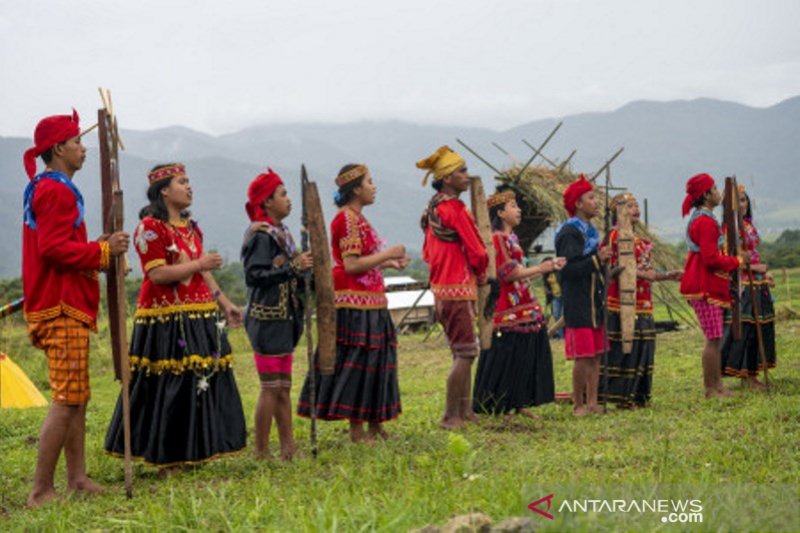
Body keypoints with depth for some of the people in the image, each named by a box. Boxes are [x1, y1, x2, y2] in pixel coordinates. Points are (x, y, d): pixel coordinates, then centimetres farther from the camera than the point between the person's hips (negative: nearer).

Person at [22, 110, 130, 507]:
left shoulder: (48, 189, 20)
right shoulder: (55, 191, -14)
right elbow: (53, 249, -23)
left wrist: (102, 252, 10)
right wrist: (103, 250, -15)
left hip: (67, 307, 11)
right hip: (62, 310, -11)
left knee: (76, 398, 14)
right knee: (67, 400, -10)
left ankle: (77, 479, 19)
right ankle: (41, 491, -7)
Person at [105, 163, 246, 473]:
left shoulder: (190, 227, 18)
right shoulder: (150, 227, -8)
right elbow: (157, 274, -17)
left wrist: (225, 304, 18)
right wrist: (198, 264, -15)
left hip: (199, 319, 8)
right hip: (167, 320, -8)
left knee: (203, 385, 8)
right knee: (169, 391, -6)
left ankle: (190, 454, 18)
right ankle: (166, 462, 2)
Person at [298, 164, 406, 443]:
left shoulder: (356, 218, 18)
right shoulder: (346, 219, -13)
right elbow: (351, 265, -21)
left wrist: (389, 263, 11)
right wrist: (387, 254, -14)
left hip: (370, 303, 10)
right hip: (355, 304, -10)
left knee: (374, 362, 12)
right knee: (358, 362, -7)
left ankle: (374, 425, 18)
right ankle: (357, 430, -2)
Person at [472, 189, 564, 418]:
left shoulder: (511, 238, 18)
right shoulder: (496, 239, -11)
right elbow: (509, 273, -16)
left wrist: (548, 267, 14)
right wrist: (540, 268, -13)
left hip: (525, 309, 9)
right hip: (508, 311, -9)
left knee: (526, 357, 9)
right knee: (505, 358, -5)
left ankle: (520, 404, 15)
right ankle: (497, 407, 3)